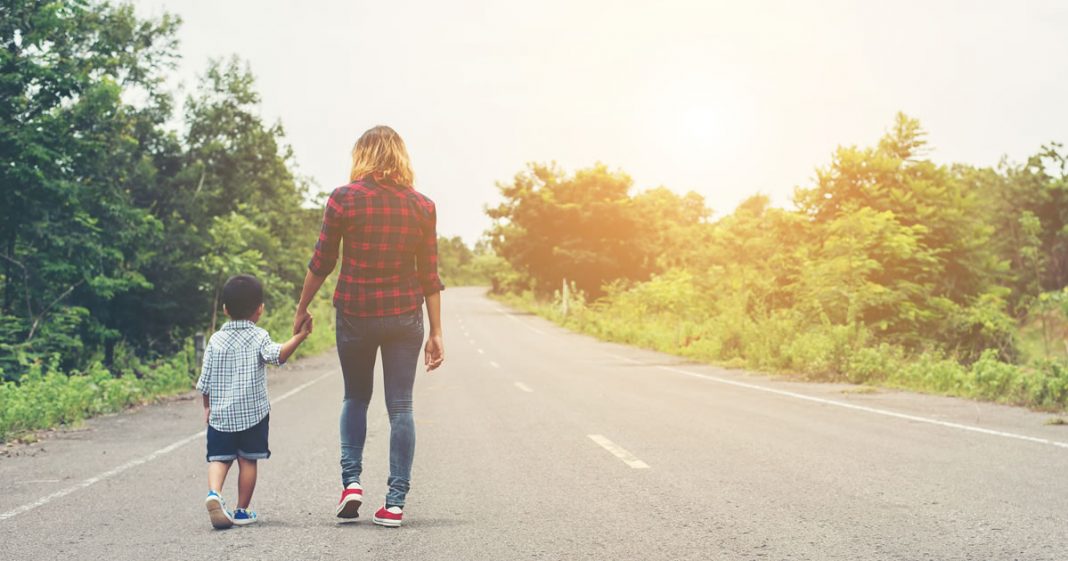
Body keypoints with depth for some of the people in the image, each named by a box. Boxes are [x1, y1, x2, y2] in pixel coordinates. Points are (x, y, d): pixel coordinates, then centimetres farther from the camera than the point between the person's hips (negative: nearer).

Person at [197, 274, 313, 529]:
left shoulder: (216, 340, 3)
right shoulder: (259, 336, -5)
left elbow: (204, 380, 5)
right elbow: (277, 355, -26)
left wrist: (207, 406, 18)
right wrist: (299, 336, -25)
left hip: (220, 413, 2)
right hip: (253, 413, -2)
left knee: (219, 458, 5)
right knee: (247, 461, 7)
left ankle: (214, 492, -22)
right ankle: (242, 511, 12)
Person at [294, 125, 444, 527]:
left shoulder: (343, 199, -5)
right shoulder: (422, 206, 1)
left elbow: (321, 263, -1)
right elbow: (429, 275, 1)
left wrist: (302, 309, 12)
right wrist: (436, 333, 4)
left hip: (355, 313, -1)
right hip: (404, 316, 1)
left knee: (355, 398, 20)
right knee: (400, 407, 5)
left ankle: (351, 480, 8)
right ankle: (395, 502, 5)